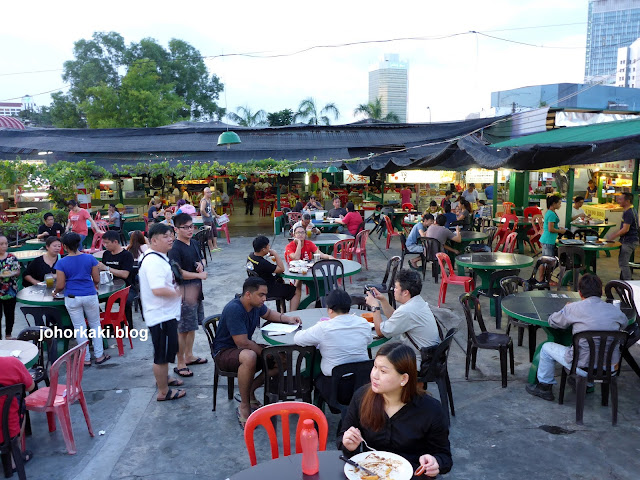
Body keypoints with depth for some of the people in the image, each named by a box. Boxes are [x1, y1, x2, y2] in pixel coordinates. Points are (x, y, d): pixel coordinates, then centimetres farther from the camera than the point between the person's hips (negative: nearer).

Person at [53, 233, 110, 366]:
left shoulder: (61, 263, -8)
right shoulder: (90, 258, -5)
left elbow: (60, 286, -7)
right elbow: (97, 280, 0)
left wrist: (55, 292, 15)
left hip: (72, 298, -1)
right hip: (90, 296, 1)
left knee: (79, 328, 9)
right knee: (95, 325, 15)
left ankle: (86, 359, 16)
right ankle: (99, 355, 18)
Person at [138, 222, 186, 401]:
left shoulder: (160, 257, 11)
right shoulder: (153, 261, -24)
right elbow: (157, 289, -34)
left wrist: (176, 291, 8)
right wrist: (178, 293, -21)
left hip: (167, 313, 11)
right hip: (161, 316, -11)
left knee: (167, 350, 27)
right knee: (162, 354, 3)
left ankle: (163, 377, 46)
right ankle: (163, 392, 17)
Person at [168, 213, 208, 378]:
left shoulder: (194, 244, 9)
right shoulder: (175, 249, -17)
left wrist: (201, 264, 0)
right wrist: (199, 275, -18)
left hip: (196, 291, 9)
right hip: (184, 294, -9)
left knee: (192, 326, 19)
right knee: (183, 329, -2)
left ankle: (189, 356, 35)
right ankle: (180, 364, 9)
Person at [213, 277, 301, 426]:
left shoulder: (256, 304, -2)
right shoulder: (234, 309, -27)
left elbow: (268, 314, 22)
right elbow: (242, 343, -28)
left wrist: (288, 318, 5)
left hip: (245, 348, 9)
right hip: (224, 352, -8)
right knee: (249, 357, -41)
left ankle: (250, 391, 3)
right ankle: (244, 406, -23)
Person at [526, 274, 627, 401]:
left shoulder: (574, 308, -12)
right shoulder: (615, 310, -1)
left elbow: (552, 321, 3)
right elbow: (625, 322, 24)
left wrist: (567, 310, 22)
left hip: (584, 368, -5)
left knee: (547, 348, 18)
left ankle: (545, 387, 29)